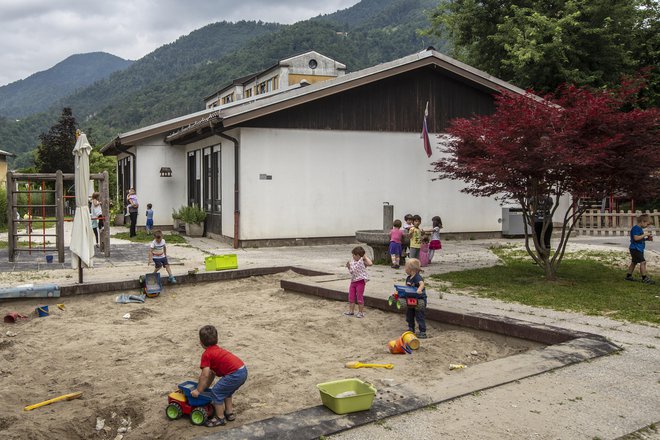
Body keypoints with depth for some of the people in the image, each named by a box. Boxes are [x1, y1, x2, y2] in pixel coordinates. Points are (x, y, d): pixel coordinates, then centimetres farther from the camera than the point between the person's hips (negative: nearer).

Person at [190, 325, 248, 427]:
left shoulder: (206, 354, -3)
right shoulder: (217, 349, 24)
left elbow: (205, 375, -7)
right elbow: (212, 372, 28)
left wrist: (198, 390, 3)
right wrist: (204, 387, 32)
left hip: (235, 374, -10)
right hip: (243, 370, 10)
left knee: (216, 392, 2)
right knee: (226, 391, 29)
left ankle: (220, 418, 12)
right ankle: (229, 413, 38)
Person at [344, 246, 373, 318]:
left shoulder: (362, 261, -14)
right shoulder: (352, 262, 7)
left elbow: (370, 263, -32)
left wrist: (365, 257, -21)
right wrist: (348, 266, -2)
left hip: (360, 281, -7)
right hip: (353, 281, 7)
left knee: (359, 297, 0)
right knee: (351, 297, 11)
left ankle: (361, 312, 12)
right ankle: (351, 311, 23)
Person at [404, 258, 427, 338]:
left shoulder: (417, 277, -21)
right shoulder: (408, 278, 8)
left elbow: (422, 284, -39)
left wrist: (419, 289, -58)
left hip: (419, 300, -10)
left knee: (419, 317, -6)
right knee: (409, 314, 20)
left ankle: (423, 332, 1)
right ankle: (411, 328, 38)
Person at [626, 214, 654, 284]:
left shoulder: (640, 228, 16)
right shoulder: (636, 228, -16)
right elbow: (636, 238, -25)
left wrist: (647, 238, 10)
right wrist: (644, 235, -19)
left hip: (639, 249, 11)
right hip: (635, 249, -11)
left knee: (634, 262, 16)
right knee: (643, 262, -13)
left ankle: (628, 276, 25)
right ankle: (644, 278, -10)